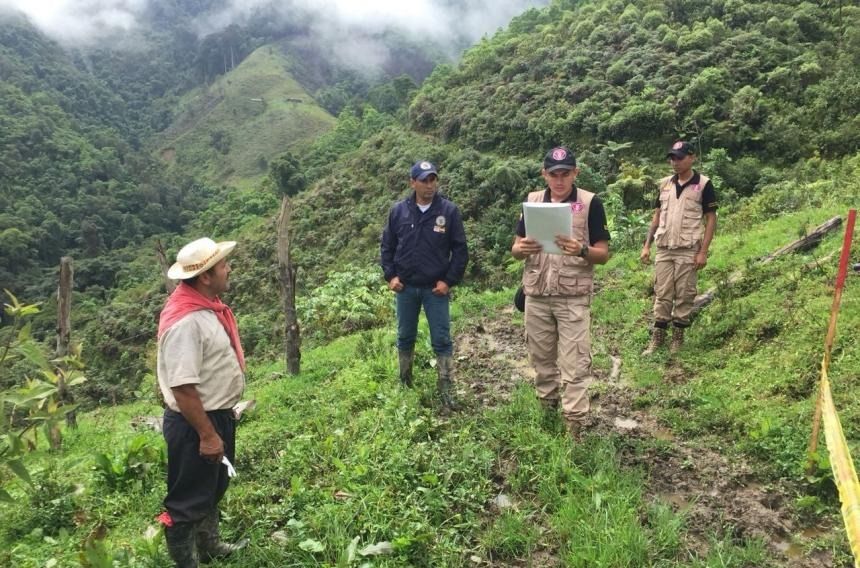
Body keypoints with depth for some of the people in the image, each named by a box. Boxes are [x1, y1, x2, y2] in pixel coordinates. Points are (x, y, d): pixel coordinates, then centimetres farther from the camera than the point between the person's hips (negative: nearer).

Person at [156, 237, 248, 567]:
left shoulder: (208, 304, 2)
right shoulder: (186, 321, -29)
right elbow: (182, 388, -29)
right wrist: (207, 435, -23)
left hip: (218, 414, 10)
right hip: (194, 423, -10)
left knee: (213, 487, 27)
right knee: (188, 500, 8)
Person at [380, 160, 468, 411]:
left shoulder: (449, 211, -6)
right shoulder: (398, 211, 0)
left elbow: (460, 249, -3)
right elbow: (387, 246, 9)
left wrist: (449, 280, -9)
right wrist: (390, 275, -1)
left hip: (436, 288, -2)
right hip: (405, 288, 2)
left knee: (442, 341, 0)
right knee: (405, 337, 14)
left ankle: (446, 392, 8)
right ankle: (405, 383, 32)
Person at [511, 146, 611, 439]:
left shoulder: (590, 203, -5)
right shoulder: (532, 201, 6)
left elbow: (604, 254, -5)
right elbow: (515, 248, 9)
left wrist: (582, 251, -26)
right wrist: (521, 248, -16)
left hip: (573, 297, -4)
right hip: (536, 296, 4)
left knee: (574, 365, -2)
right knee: (542, 358, 15)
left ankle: (574, 426, 3)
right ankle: (547, 409, 33)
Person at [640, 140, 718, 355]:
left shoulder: (703, 184, -4)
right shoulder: (665, 183, 9)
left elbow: (711, 220, -4)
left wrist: (703, 251, -11)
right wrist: (646, 245, 7)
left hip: (688, 251, -4)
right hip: (664, 249, 4)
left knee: (684, 296, 3)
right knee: (662, 295, 6)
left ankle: (677, 338, 14)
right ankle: (657, 338, 12)